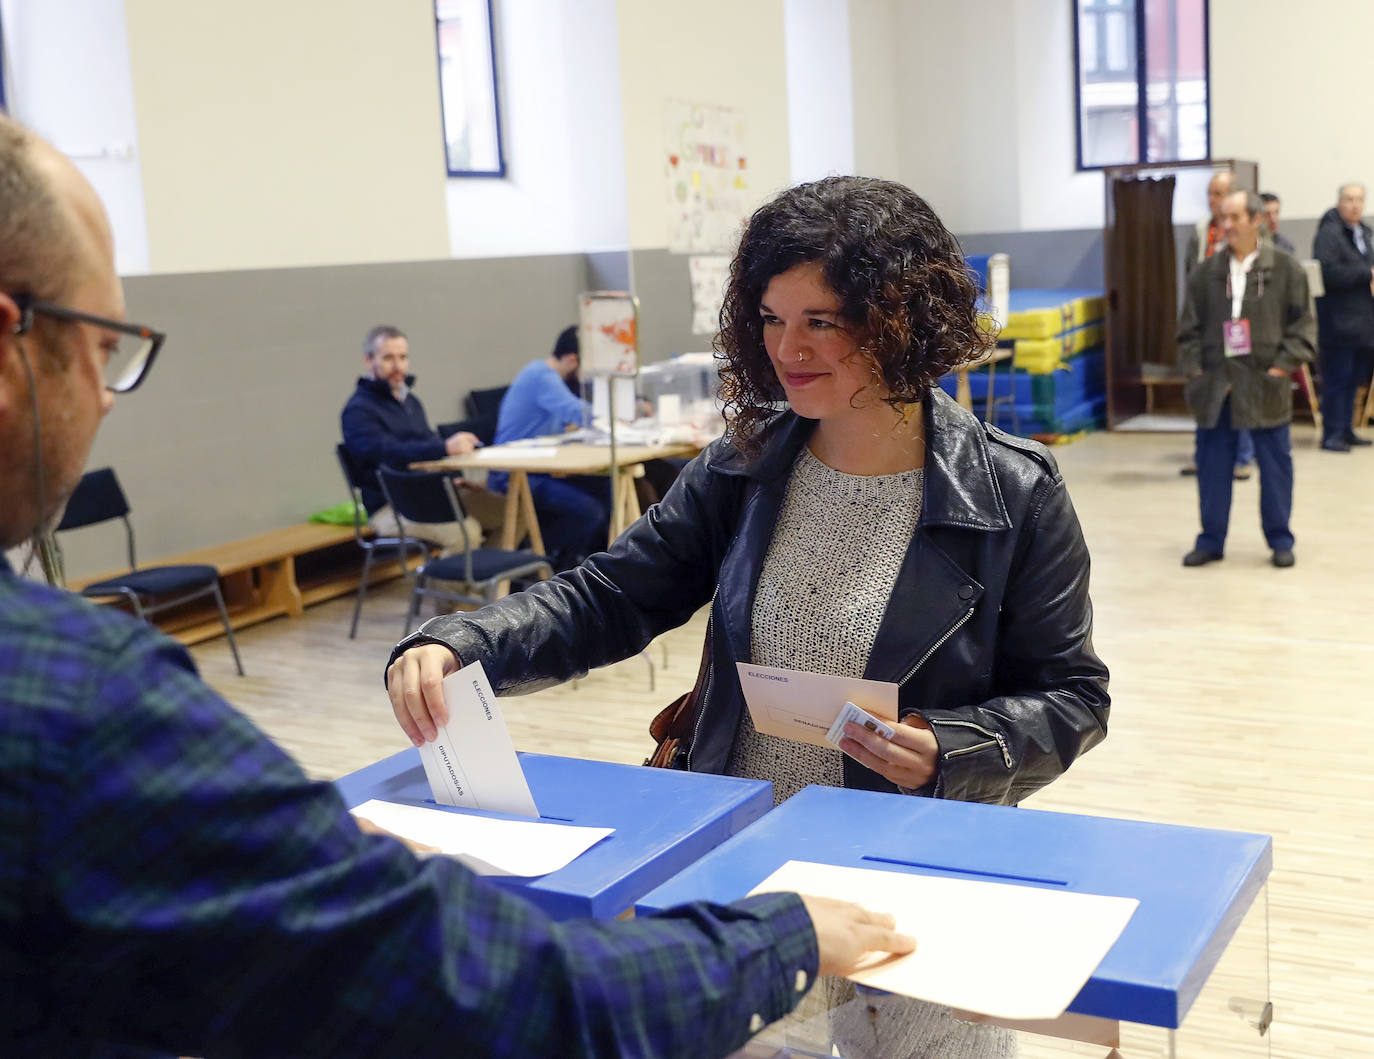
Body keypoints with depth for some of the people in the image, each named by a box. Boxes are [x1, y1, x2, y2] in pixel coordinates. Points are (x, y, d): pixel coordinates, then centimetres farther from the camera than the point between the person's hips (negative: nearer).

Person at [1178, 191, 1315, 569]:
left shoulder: (1286, 268, -1)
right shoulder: (1207, 272, 6)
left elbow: (1301, 324, 0)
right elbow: (1189, 328, 9)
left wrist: (1283, 365, -9)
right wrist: (1195, 369, 0)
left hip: (1265, 383, -2)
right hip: (1216, 383, 3)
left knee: (1275, 463, 5)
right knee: (1212, 463, 6)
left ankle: (1280, 540, 17)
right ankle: (1211, 540, 17)